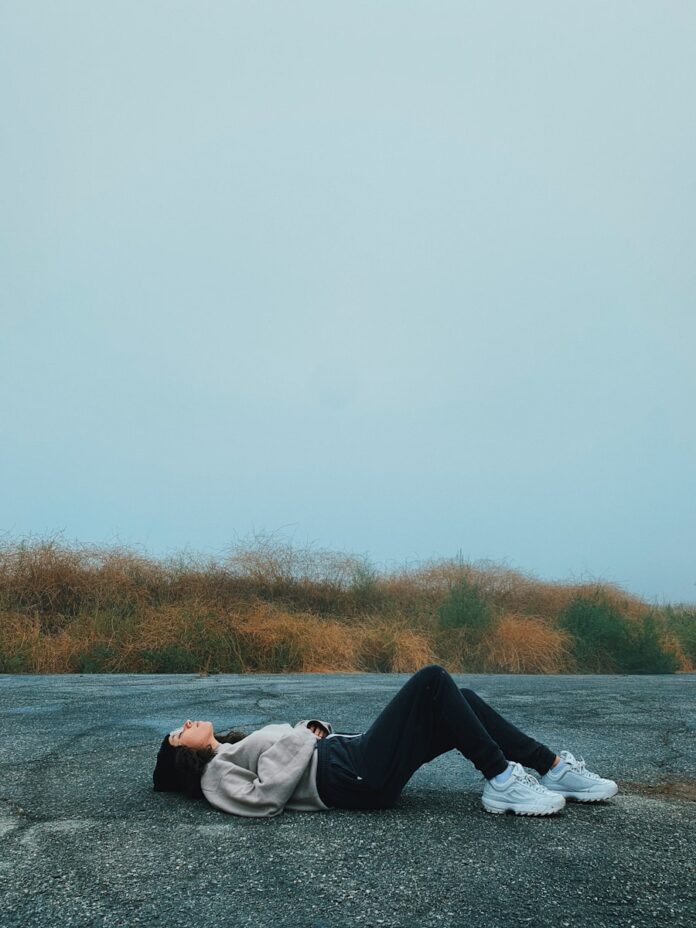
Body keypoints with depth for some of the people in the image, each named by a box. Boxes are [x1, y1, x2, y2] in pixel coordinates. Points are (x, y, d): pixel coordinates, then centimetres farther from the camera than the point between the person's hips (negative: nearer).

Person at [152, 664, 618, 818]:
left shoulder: (230, 751, 27)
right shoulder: (215, 774, 2)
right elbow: (262, 800, -17)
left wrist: (312, 727, 8)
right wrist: (298, 743, -12)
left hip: (353, 750, 9)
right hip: (357, 779, -9)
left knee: (460, 701, -2)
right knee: (432, 680, -19)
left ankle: (555, 769, 2)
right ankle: (502, 782, -13)